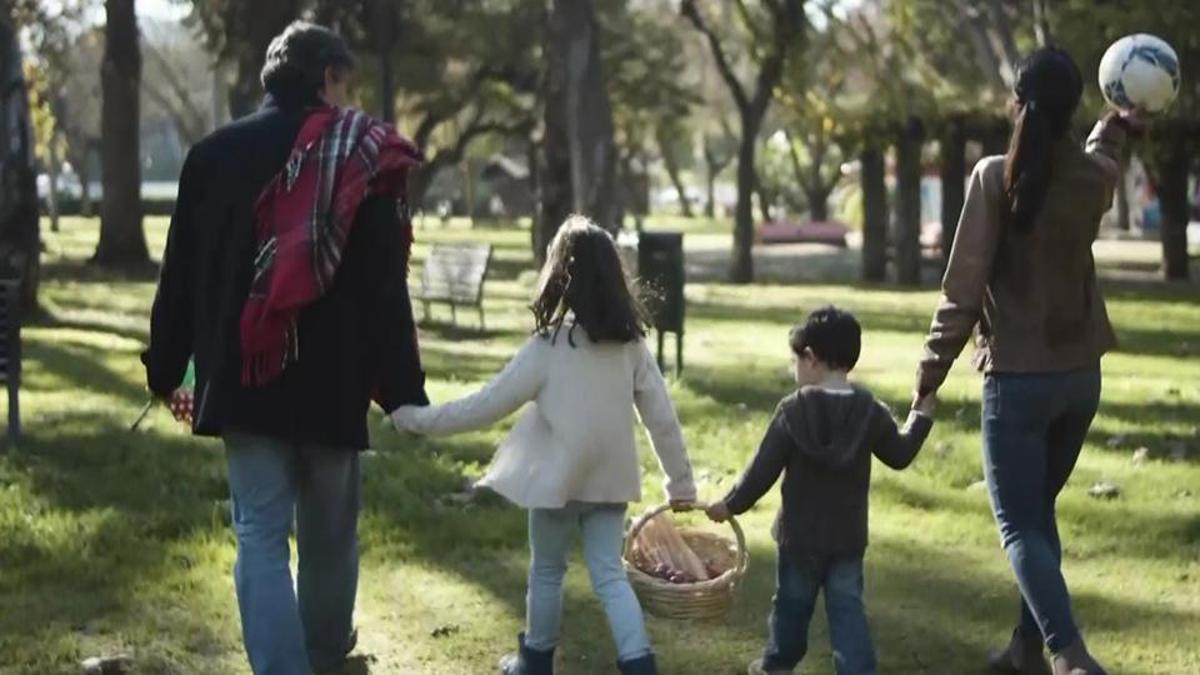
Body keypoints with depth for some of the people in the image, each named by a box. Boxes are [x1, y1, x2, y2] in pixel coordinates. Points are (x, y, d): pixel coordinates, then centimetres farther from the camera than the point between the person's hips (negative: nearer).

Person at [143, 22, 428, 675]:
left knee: (261, 535, 1)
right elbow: (385, 291, -7)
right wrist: (404, 390, -4)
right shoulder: (364, 162, -4)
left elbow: (181, 276, 8)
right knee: (329, 533, 17)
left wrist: (165, 368, 17)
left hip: (245, 379, 1)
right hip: (333, 382, -1)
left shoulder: (215, 153, 4)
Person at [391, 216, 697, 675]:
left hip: (558, 479, -3)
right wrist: (681, 482, 9)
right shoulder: (631, 344, -3)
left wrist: (414, 418, -4)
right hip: (610, 479, 3)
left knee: (546, 572, 15)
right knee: (610, 576, 8)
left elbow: (488, 405, -13)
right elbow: (662, 418, -1)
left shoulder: (548, 346, -16)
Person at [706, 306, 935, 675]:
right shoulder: (871, 411, -5)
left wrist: (731, 505, 2)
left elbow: (764, 469, -11)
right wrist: (920, 418, 26)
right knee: (847, 607, 4)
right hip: (849, 535, 2)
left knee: (792, 602, 15)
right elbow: (900, 455, 9)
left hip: (801, 533, -2)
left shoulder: (793, 410, -14)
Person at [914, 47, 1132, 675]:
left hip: (1017, 377, -5)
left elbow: (964, 283, -14)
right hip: (1080, 373, 5)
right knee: (1039, 510, 20)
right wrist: (1112, 130, 41)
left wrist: (934, 363, -6)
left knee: (1019, 523, -3)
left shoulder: (995, 176, -14)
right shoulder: (1093, 177, 0)